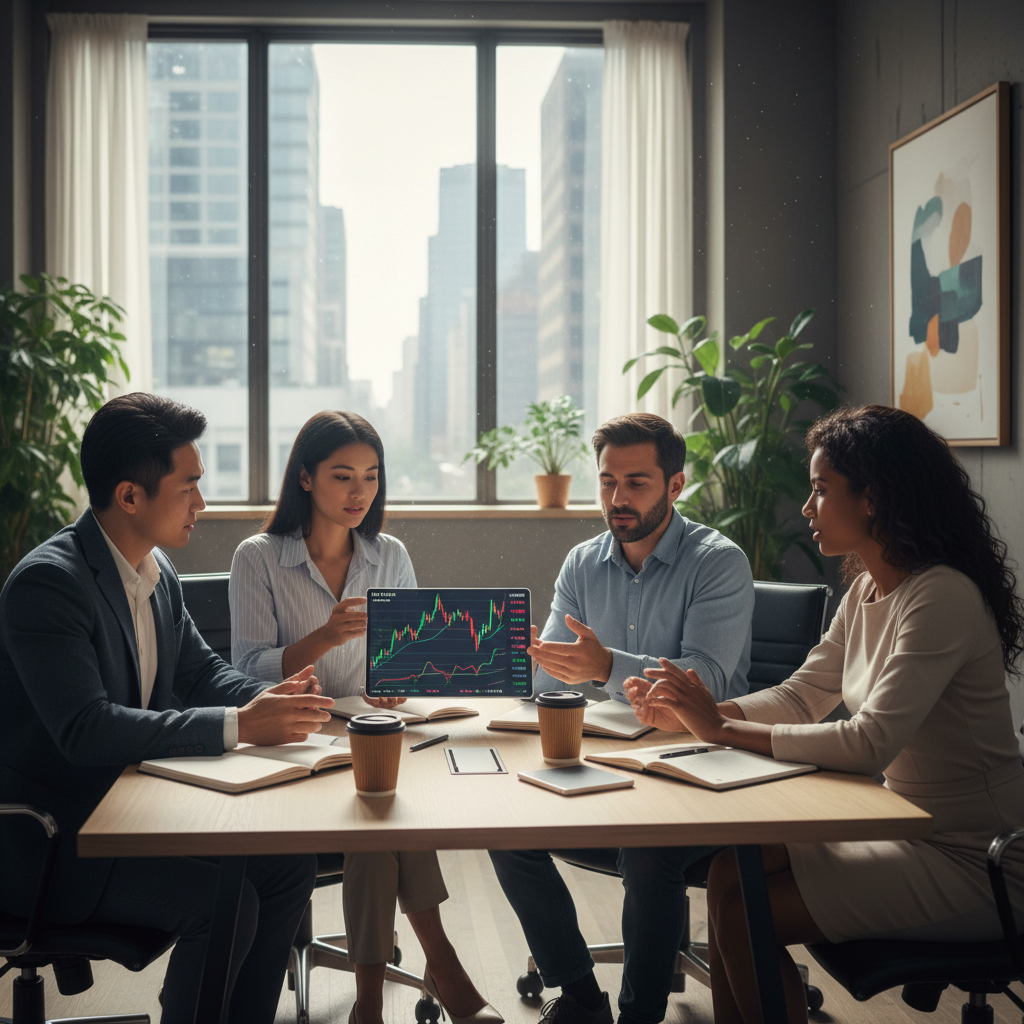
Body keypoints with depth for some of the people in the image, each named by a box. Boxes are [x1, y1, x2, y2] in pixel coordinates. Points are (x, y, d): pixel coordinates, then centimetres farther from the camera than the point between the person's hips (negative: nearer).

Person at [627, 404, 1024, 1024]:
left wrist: (723, 728, -23)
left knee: (746, 916, -14)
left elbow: (869, 745, -28)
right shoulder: (868, 591, 7)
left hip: (969, 863, -8)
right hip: (908, 828, 8)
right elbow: (801, 698, 10)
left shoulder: (942, 598, -22)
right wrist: (692, 713, -5)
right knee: (730, 872, -2)